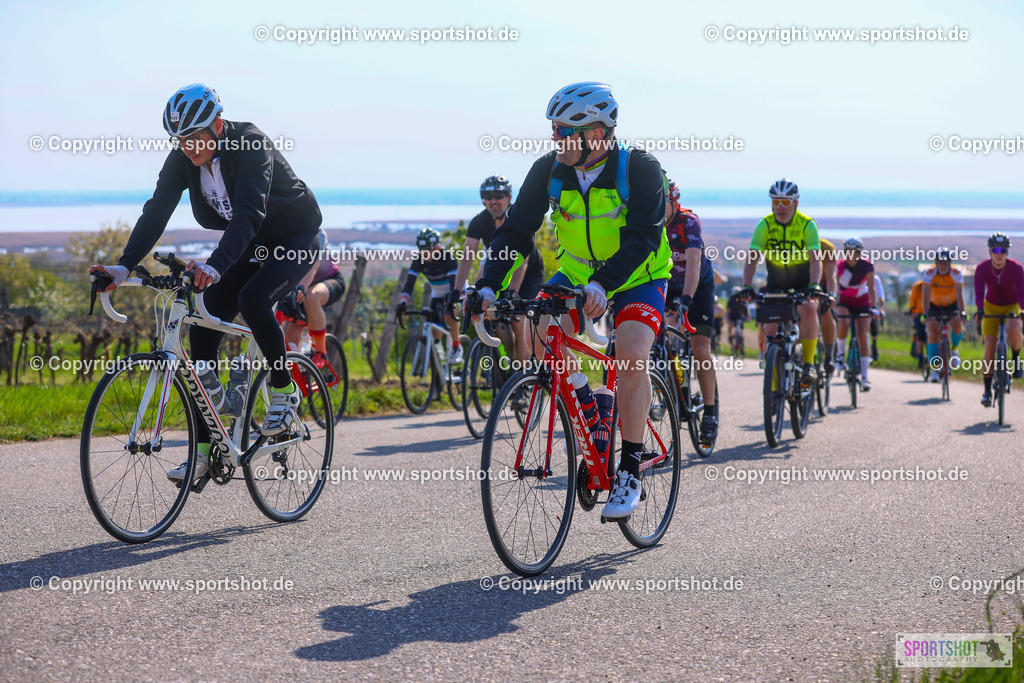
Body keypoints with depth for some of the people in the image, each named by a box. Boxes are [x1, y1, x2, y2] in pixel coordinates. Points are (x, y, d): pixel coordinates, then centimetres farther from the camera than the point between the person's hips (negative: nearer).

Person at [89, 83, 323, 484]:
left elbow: (248, 214, -43)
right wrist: (124, 266, -31)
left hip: (294, 239, -7)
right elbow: (156, 212, -17)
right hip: (248, 244, 7)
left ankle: (284, 393, -10)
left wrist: (215, 266, -58)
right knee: (203, 324, -9)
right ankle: (203, 451, -4)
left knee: (253, 299, -34)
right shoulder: (183, 158, -12)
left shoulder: (250, 146, -30)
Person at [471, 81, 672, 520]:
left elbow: (643, 237, -32)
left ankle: (630, 468, -16)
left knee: (631, 355, -28)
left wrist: (602, 285, -47)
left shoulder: (639, 169, -22)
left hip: (637, 279, -5)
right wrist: (488, 286, -25)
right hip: (576, 275, 5)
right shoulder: (550, 170, -11)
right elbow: (516, 230, -11)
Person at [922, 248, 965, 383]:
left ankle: (954, 348, 9)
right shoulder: (929, 273, -26)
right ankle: (934, 369, -11)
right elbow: (925, 296, -29)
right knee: (933, 332, -16)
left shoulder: (956, 273, -25)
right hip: (935, 305, 0)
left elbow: (959, 295, -31)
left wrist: (962, 313, -42)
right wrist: (925, 314, -41)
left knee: (957, 326, -24)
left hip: (952, 304, 0)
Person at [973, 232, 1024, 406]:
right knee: (990, 345, -13)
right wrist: (980, 310, -49)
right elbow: (979, 292, -29)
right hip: (991, 307, 1)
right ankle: (987, 390, -5)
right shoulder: (982, 268, -19)